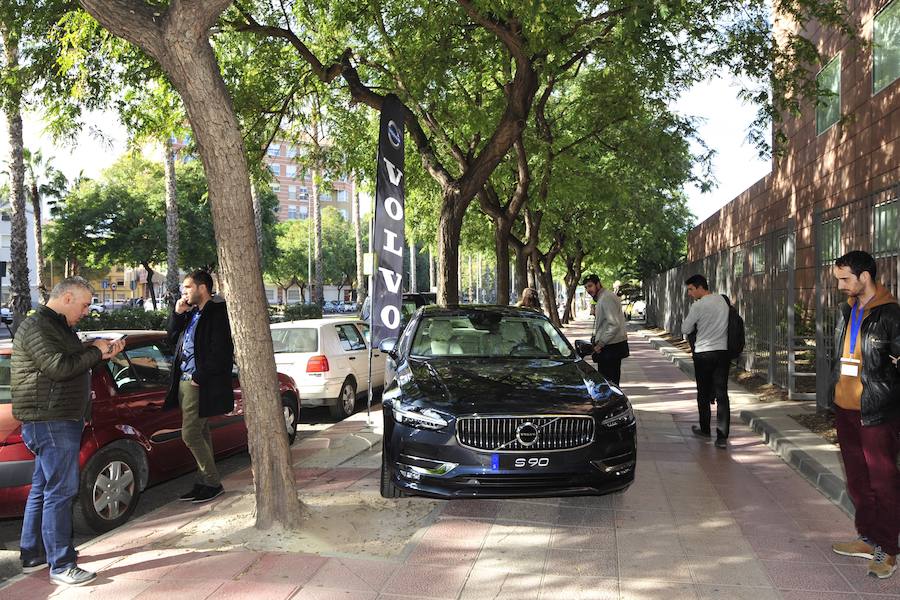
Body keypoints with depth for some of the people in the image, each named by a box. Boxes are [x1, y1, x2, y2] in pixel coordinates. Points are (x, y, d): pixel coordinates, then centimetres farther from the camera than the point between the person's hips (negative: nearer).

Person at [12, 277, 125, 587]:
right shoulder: (36, 328, -15)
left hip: (60, 420, 11)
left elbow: (75, 361, 21)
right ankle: (61, 566, -4)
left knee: (43, 488, 17)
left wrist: (102, 352, 5)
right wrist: (95, 352, -14)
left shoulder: (59, 327, 18)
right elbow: (59, 367, -26)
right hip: (50, 422, -11)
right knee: (61, 490, -9)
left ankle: (32, 555, 28)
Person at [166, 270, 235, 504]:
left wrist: (199, 377, -16)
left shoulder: (218, 312, -13)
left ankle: (213, 483, 5)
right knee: (201, 434, 13)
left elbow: (220, 352, -19)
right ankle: (204, 483, 21)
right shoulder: (191, 313, 14)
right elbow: (173, 338, 20)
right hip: (185, 381, 9)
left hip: (200, 384, -9)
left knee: (190, 435, -8)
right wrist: (177, 313, 6)